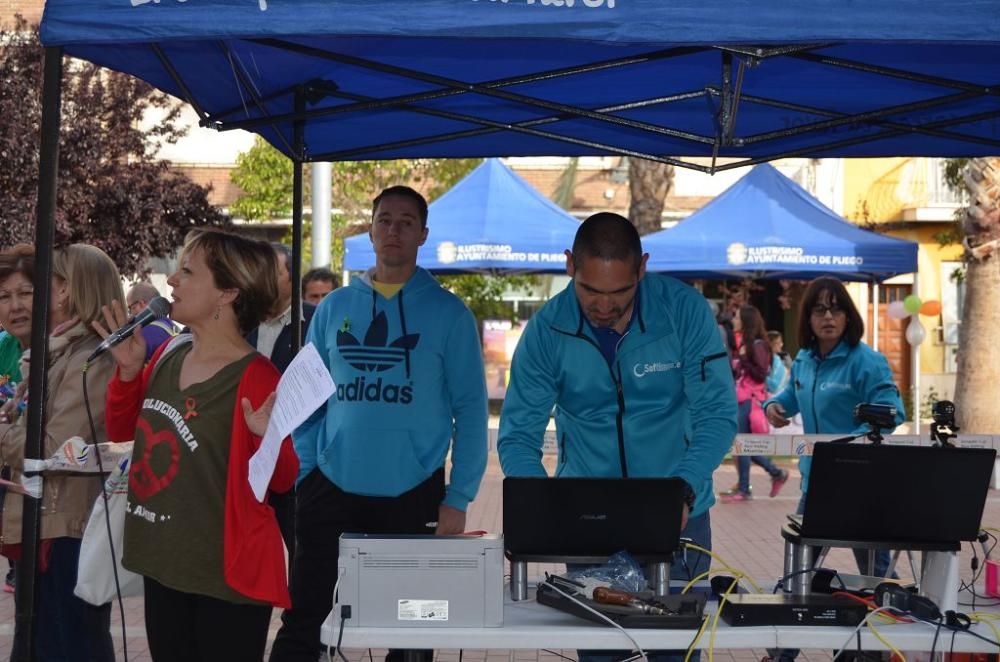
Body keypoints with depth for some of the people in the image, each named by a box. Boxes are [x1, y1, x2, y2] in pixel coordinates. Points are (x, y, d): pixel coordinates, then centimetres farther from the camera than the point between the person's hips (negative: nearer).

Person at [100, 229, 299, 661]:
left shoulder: (256, 378, -18)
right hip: (163, 565, 7)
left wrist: (268, 437, -33)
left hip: (226, 576, -7)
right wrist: (128, 370, -1)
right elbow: (120, 431, 14)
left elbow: (283, 480, -13)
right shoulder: (169, 354, 3)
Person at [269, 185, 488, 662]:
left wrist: (458, 497, -8)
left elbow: (470, 408, -3)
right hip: (331, 489, 2)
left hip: (413, 494, -2)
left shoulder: (448, 312, -2)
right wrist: (304, 476, 3)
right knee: (302, 623, 6)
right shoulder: (334, 307, 6)